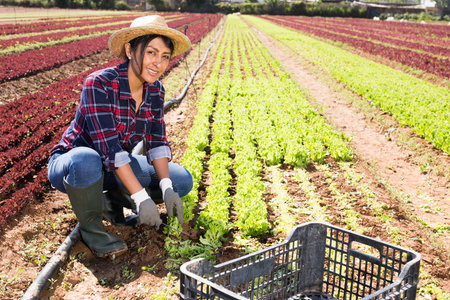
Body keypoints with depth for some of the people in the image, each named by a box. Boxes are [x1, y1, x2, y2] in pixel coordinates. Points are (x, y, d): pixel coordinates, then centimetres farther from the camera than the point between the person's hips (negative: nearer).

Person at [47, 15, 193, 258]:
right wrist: (140, 197, -35)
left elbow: (156, 142, -5)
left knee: (183, 181, -7)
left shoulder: (155, 90, -7)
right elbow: (109, 147, -33)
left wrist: (167, 188, -19)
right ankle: (90, 226, -12)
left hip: (116, 168, 6)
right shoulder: (99, 84, -27)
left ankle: (111, 201, 7)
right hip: (70, 164, -5)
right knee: (87, 160, -42)